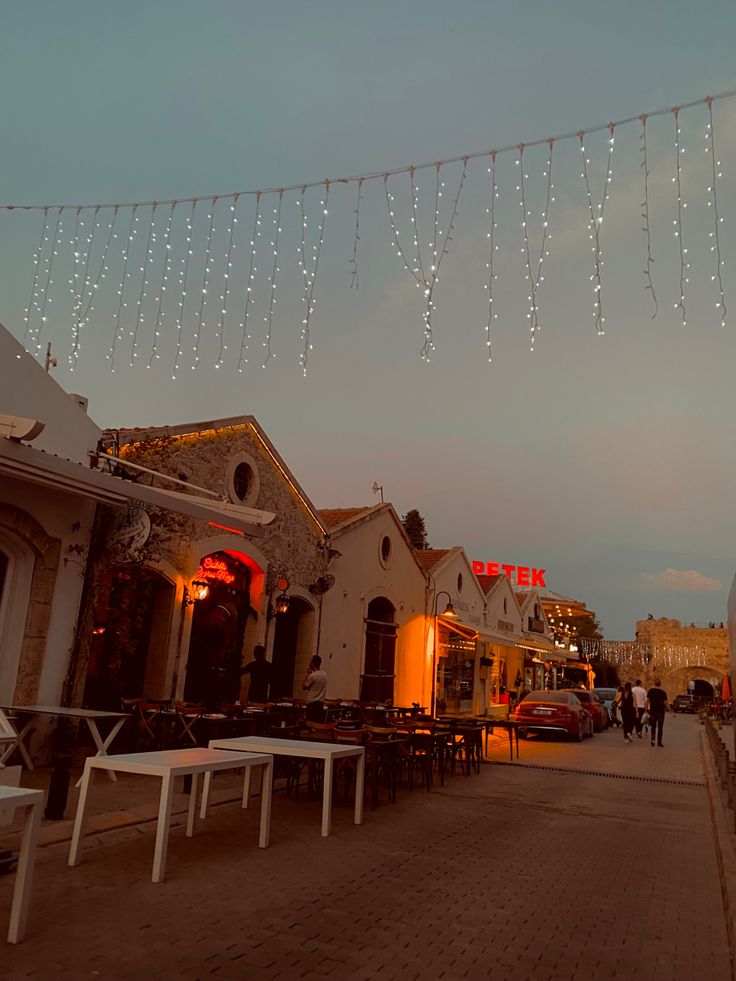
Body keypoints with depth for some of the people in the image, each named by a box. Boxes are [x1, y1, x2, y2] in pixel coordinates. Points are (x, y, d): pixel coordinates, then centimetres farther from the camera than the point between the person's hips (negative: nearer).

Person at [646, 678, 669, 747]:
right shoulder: (663, 692, -7)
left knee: (653, 726, 13)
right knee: (660, 727, 10)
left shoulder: (650, 691, -2)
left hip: (652, 711, 1)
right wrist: (665, 708, 5)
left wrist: (647, 708, 5)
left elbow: (647, 700, -4)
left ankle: (652, 739, -6)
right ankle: (659, 741, 11)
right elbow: (665, 702, -10)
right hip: (661, 711, -1)